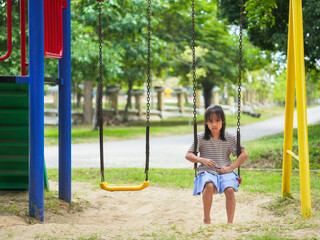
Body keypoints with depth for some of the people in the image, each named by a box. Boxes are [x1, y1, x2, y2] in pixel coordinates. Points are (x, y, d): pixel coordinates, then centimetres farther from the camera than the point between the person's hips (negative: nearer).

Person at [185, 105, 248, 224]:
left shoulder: (230, 138, 6)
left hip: (225, 171, 1)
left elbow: (244, 154, 6)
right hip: (206, 171, -1)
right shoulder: (201, 138, 5)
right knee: (209, 186, -35)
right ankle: (206, 218, -19)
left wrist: (231, 167, -6)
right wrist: (202, 160, -14)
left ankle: (230, 222, -21)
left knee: (230, 189, -30)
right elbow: (188, 155, 5)